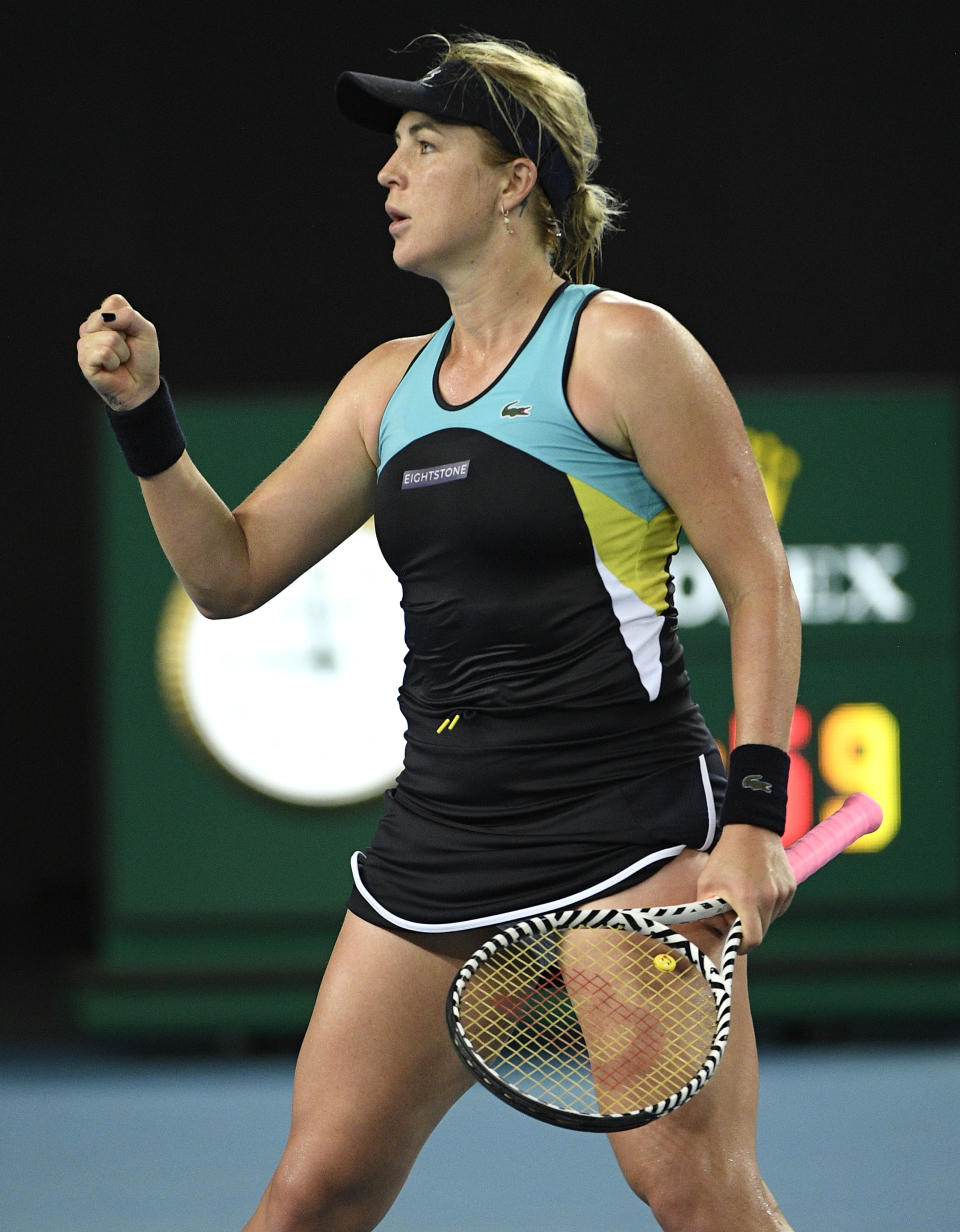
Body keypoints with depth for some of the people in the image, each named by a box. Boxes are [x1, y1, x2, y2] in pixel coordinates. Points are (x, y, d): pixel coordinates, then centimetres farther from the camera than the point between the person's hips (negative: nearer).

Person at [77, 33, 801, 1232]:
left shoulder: (623, 347, -6)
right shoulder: (388, 382, 15)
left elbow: (759, 588, -7)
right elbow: (230, 572, 20)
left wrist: (752, 813, -15)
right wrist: (143, 416, 6)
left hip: (624, 841, -6)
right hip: (435, 849, 6)